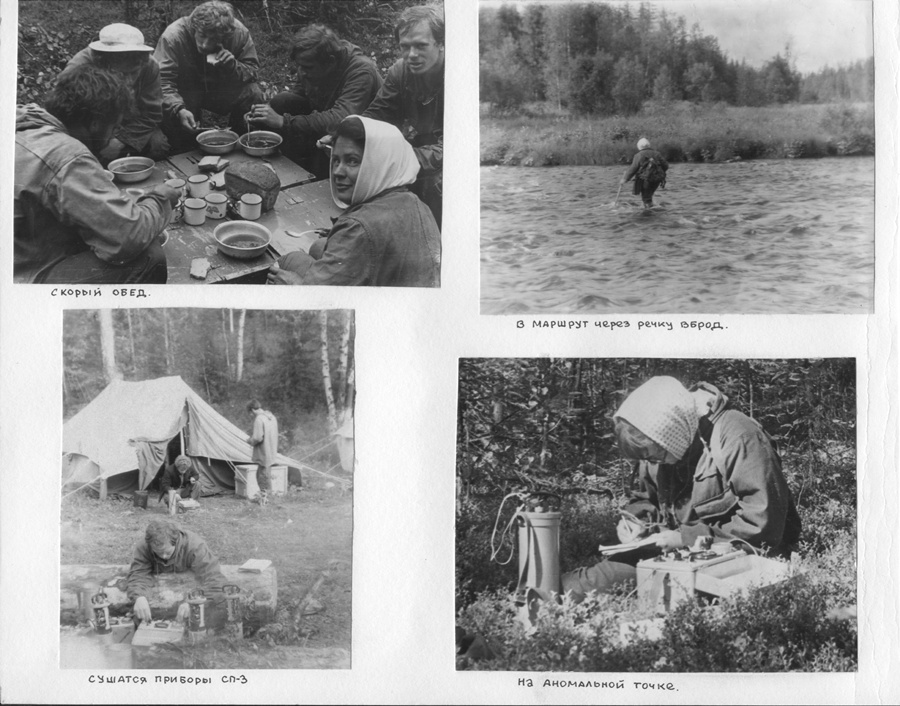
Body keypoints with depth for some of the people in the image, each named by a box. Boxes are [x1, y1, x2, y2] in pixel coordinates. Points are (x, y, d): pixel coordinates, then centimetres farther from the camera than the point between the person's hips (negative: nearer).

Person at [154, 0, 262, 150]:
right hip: (185, 94, -1)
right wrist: (179, 110, -47)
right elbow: (162, 81, -29)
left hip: (222, 90, 2)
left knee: (253, 94, -24)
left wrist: (230, 64, -35)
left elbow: (252, 72, -12)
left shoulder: (240, 33, -19)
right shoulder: (173, 35, -26)